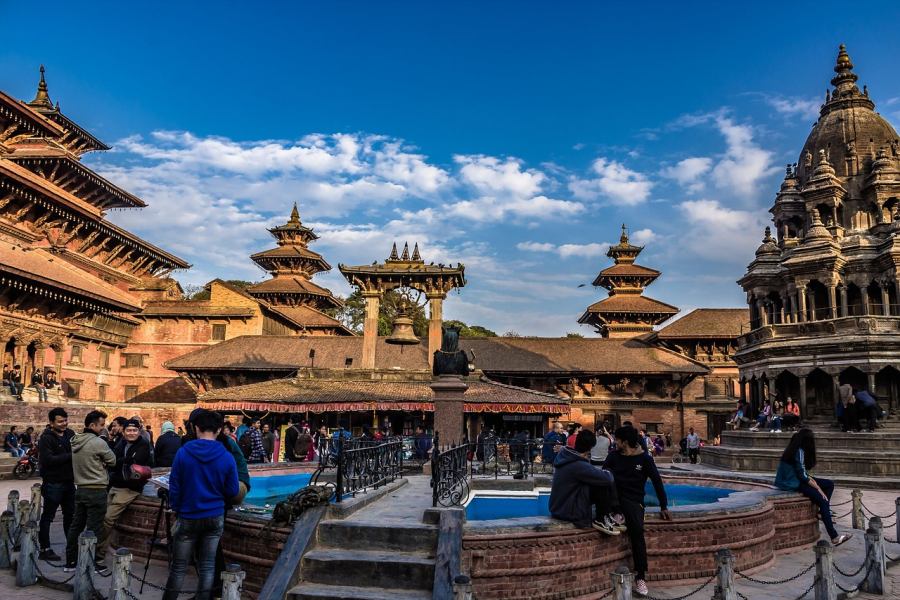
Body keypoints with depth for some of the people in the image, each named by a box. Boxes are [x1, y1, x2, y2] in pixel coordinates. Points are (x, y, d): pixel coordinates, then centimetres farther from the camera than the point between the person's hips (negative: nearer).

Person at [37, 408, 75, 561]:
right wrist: (70, 456, -22)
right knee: (48, 516, 4)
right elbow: (48, 459, -23)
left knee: (70, 514, 15)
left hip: (69, 481, 7)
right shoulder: (46, 438, -12)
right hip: (53, 484, -7)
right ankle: (44, 550, 12)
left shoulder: (70, 434, 6)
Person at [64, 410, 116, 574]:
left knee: (76, 526, 15)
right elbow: (112, 461, -6)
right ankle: (91, 565, 4)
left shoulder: (75, 441, 7)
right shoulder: (98, 443, -18)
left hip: (80, 488, 8)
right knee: (93, 529, -1)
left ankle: (70, 562, 22)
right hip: (96, 491, -8)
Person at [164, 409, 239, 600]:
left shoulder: (183, 453, -11)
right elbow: (232, 491, -2)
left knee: (179, 566, 11)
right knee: (207, 565, 9)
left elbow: (174, 487, -4)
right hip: (215, 517, 1)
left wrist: (175, 509, 11)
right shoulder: (227, 457, -9)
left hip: (188, 517, -1)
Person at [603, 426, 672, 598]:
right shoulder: (613, 456, 9)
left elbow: (657, 482, 4)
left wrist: (664, 507, 1)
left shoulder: (644, 459, 3)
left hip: (633, 500, -2)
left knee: (637, 529, -26)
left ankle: (640, 577, -19)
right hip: (614, 497, 3)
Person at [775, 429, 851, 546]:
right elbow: (802, 476, -19)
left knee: (830, 484, 9)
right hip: (793, 483, -10)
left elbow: (803, 473, 14)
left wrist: (812, 480, 0)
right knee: (822, 500, -20)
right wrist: (818, 488, -13)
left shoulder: (796, 449, 8)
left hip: (797, 479, 10)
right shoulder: (799, 452, -19)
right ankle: (834, 537, -20)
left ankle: (822, 512, 7)